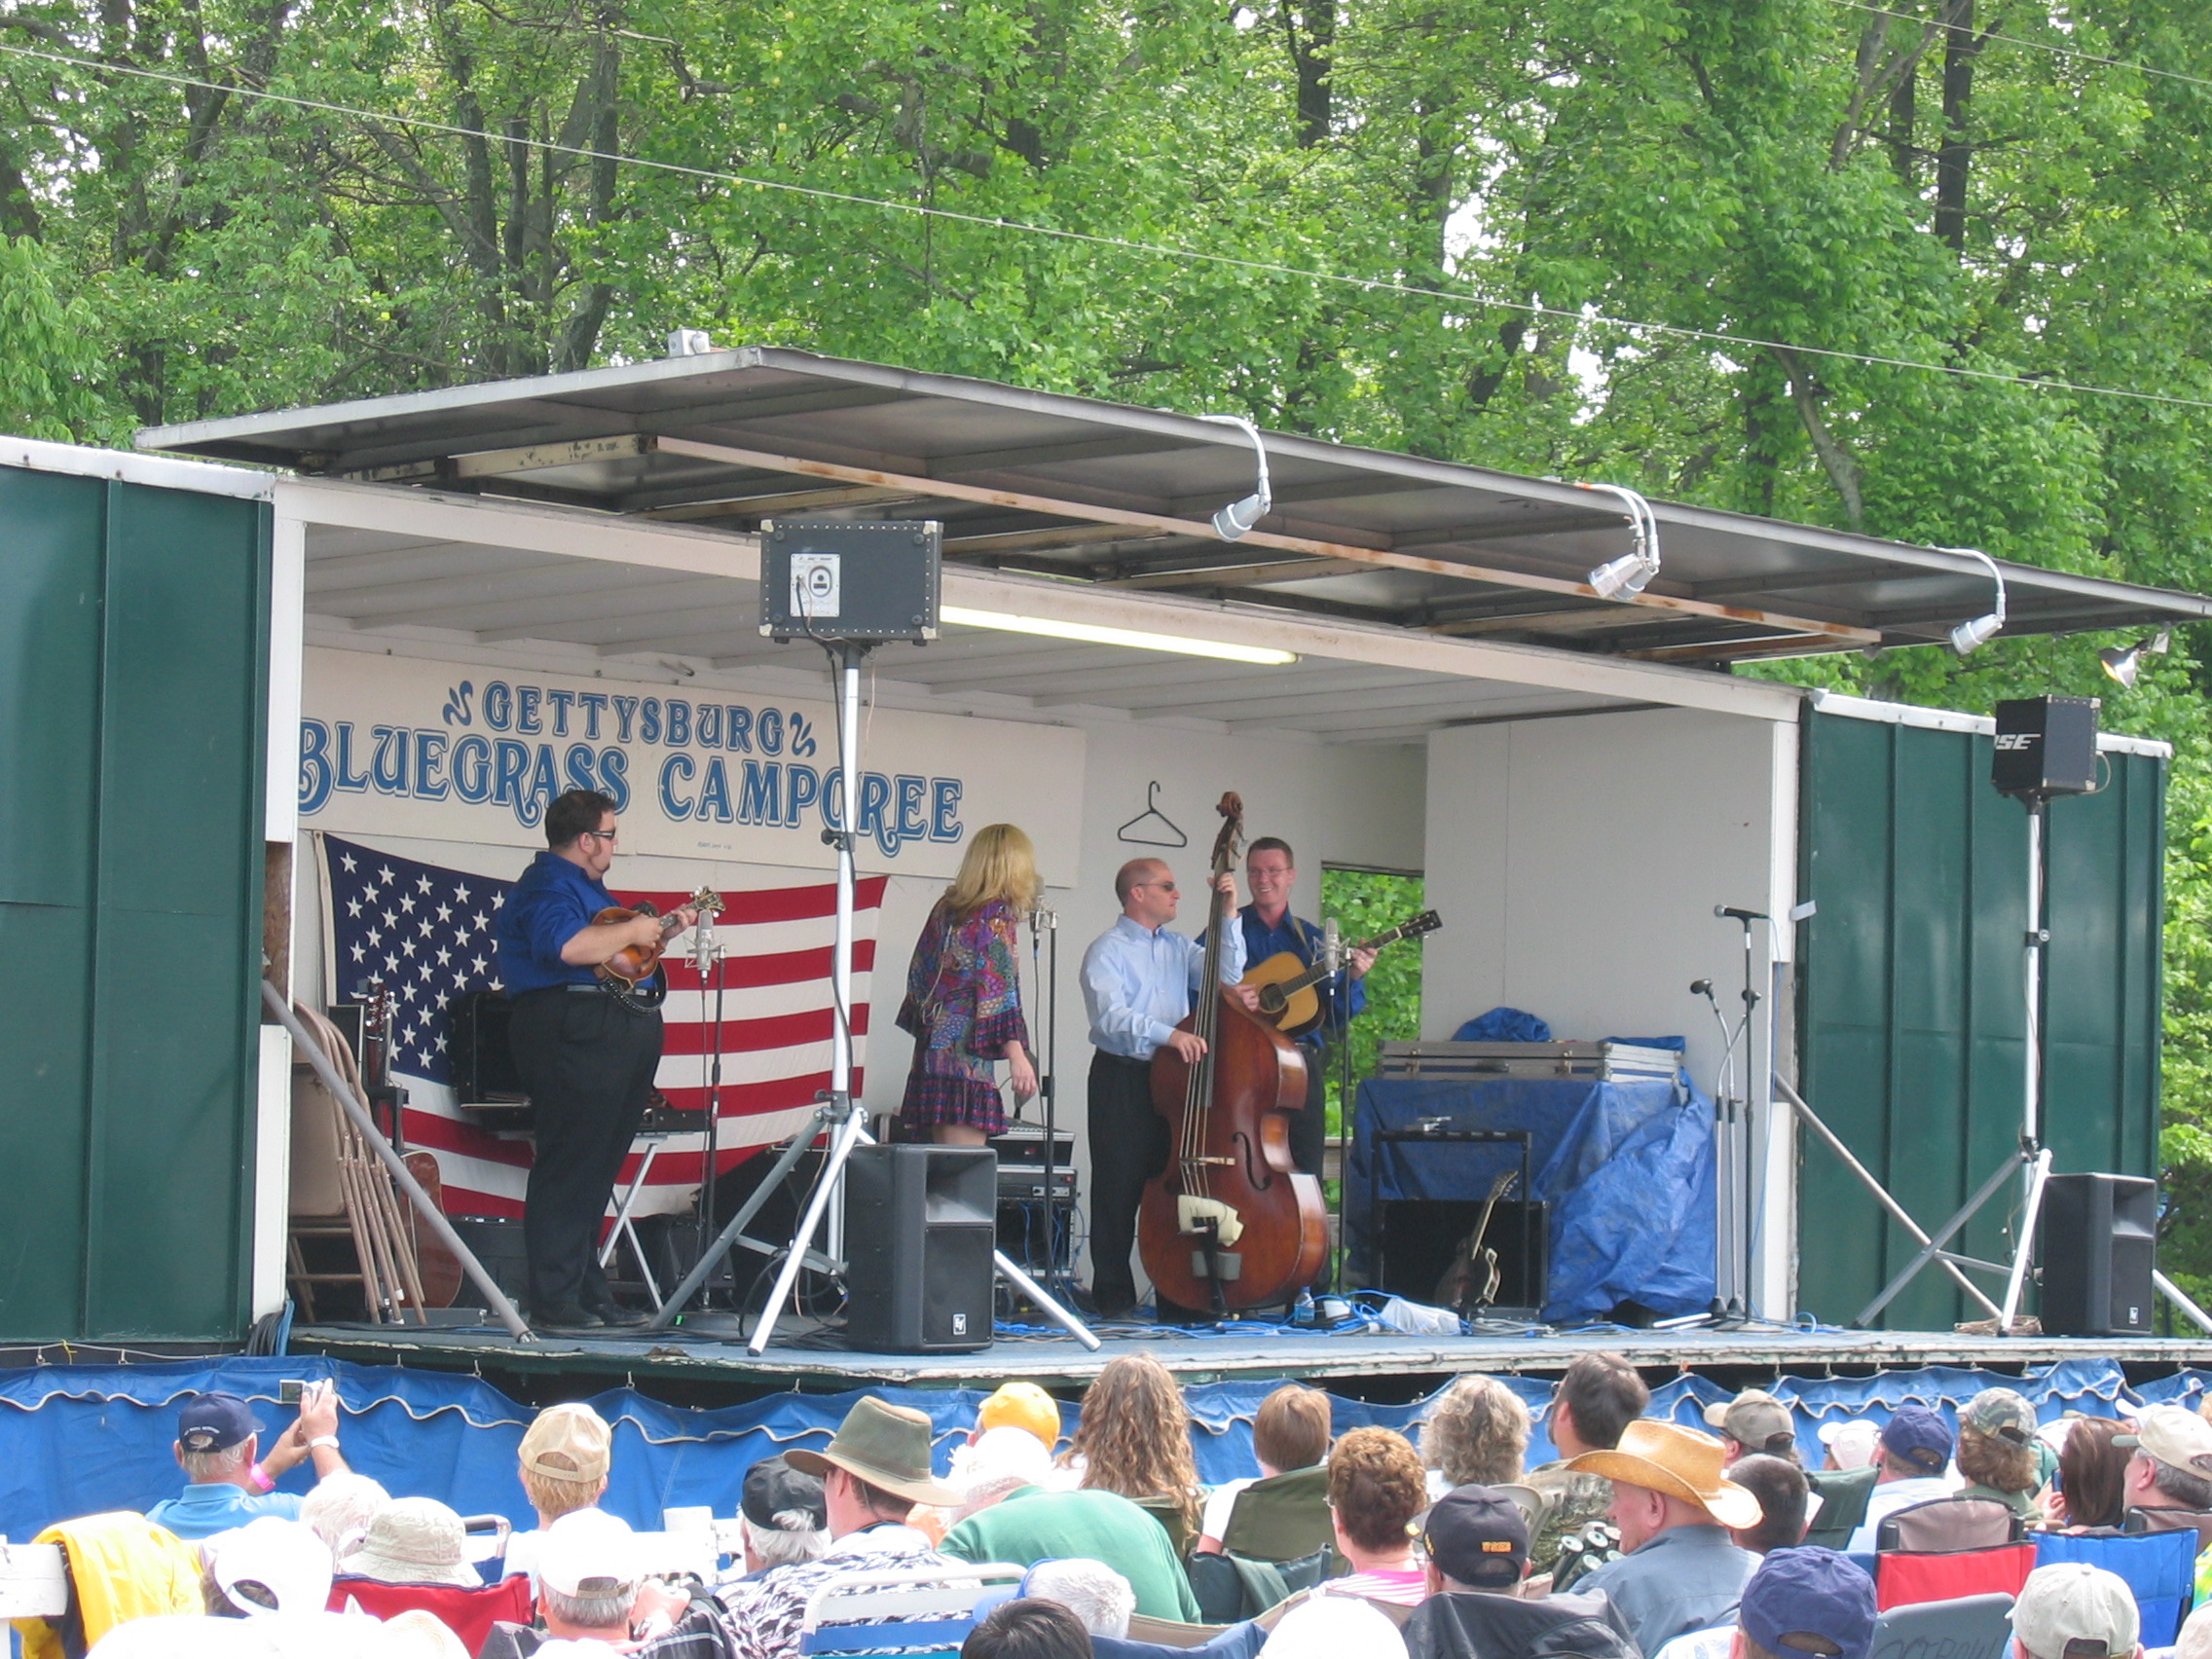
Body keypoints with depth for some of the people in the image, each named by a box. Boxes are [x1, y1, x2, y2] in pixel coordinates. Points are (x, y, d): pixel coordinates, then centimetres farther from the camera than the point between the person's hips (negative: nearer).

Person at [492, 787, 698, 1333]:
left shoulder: (584, 884, 24)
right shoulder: (548, 886, -11)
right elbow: (568, 945, -30)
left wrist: (665, 927, 23)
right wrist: (632, 931, -18)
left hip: (616, 1033, 11)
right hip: (573, 1034, -11)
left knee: (596, 1168, 13)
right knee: (568, 1167, -11)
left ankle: (588, 1292, 18)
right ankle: (554, 1302, -11)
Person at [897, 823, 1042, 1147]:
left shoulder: (945, 909, 13)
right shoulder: (996, 914, -7)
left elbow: (919, 975, 18)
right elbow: (998, 991, -15)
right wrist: (1017, 1054, -19)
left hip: (932, 1045, 8)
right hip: (968, 1055, -8)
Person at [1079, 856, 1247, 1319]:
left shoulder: (1178, 948, 16)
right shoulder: (1108, 951, -4)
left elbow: (1229, 976, 4)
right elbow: (1110, 1015, -18)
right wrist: (1166, 1034, -31)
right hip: (1122, 1078, -6)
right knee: (1120, 1189, -3)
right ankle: (1113, 1295, 2)